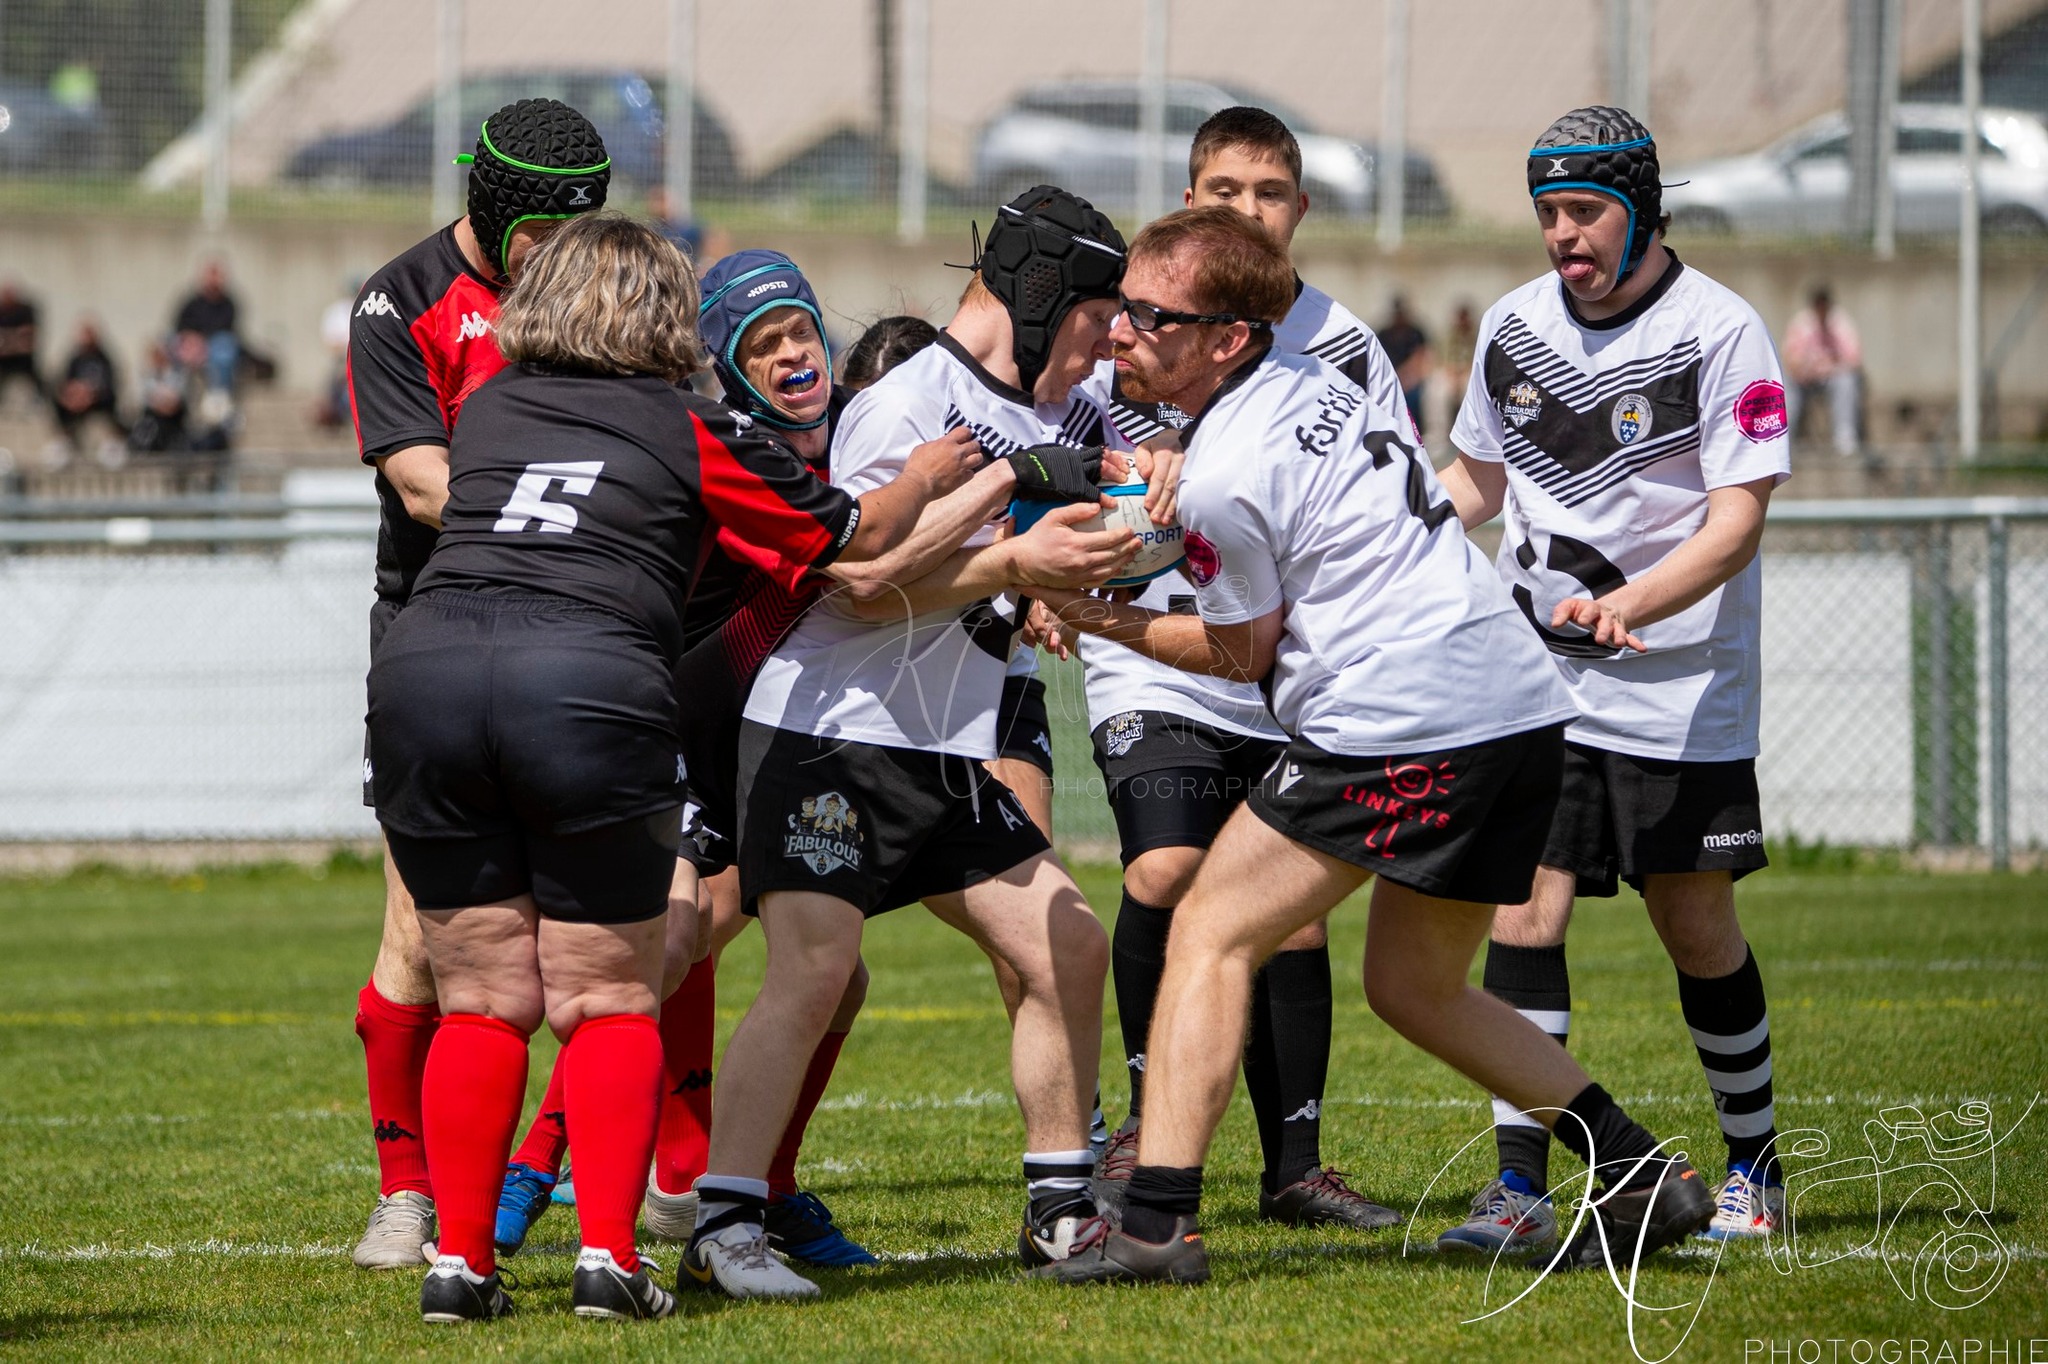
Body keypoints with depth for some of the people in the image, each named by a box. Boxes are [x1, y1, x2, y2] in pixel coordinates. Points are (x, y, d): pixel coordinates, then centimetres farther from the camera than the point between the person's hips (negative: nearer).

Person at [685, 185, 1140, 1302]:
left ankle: (1061, 1210, 16)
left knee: (1067, 950, 6)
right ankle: (720, 1232, -18)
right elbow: (869, 587, -20)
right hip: (830, 737, -9)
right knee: (811, 972, -19)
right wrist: (1015, 562, -24)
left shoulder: (1054, 415, 13)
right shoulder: (902, 406, -14)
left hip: (950, 755, 9)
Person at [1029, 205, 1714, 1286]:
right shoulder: (1315, 379, 14)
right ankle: (1642, 1177, 19)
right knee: (1414, 988, 22)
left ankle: (1156, 1221, -14)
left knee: (1210, 935, -3)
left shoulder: (1224, 477, -10)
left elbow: (1243, 650, 1)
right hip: (1521, 703, 9)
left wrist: (1100, 620, 10)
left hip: (1398, 726, -9)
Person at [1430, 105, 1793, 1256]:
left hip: (1683, 687, -4)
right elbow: (1477, 479, 23)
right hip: (1537, 680, 4)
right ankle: (1522, 1190, -8)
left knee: (1697, 928, 3)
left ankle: (1755, 1168, 23)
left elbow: (1738, 518, -16)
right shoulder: (1514, 326, 7)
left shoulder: (1720, 331, -10)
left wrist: (1627, 605, -30)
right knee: (1524, 911, -8)